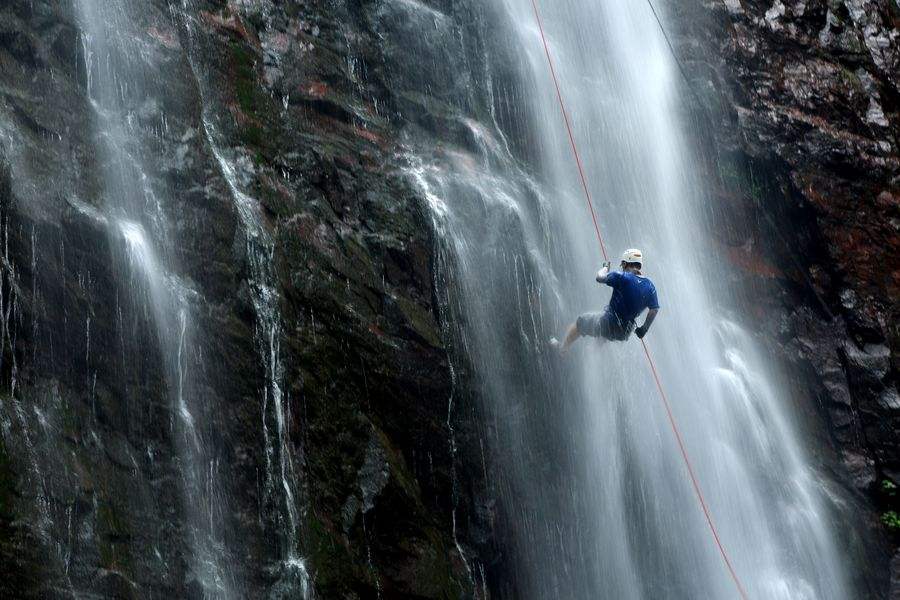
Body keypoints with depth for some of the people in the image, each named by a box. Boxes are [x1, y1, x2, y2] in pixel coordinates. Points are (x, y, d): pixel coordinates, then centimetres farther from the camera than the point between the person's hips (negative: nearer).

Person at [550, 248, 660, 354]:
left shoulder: (622, 277, -20)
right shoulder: (650, 286, -4)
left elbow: (600, 278, -9)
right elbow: (655, 310, 6)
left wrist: (605, 267, 13)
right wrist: (644, 329, 21)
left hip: (608, 326, -5)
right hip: (625, 334, 5)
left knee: (580, 322, 23)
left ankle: (562, 347, 41)